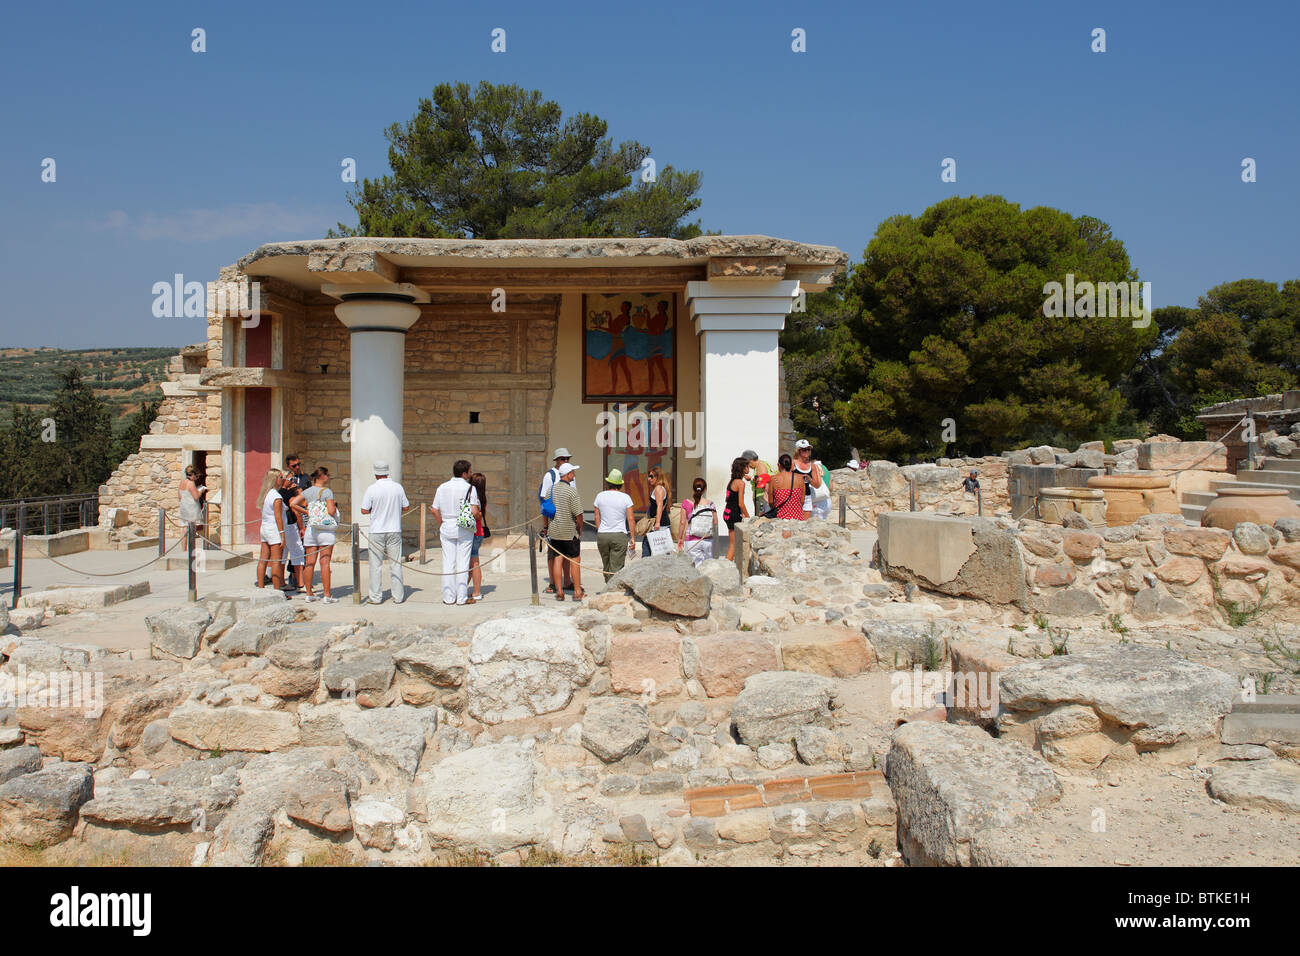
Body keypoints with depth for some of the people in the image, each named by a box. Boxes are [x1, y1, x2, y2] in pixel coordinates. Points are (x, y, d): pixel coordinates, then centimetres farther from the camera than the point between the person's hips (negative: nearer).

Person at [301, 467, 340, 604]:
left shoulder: (307, 491, 8)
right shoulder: (327, 492, -7)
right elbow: (331, 511, -14)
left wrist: (306, 512, 14)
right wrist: (335, 505, 7)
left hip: (311, 529, 5)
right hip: (325, 531, -5)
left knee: (309, 562, 7)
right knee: (325, 562, -4)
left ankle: (309, 594, 13)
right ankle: (327, 595, -3)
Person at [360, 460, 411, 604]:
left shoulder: (372, 489, -9)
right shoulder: (398, 487, -1)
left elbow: (364, 510, -6)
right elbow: (406, 508, 5)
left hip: (376, 531, -2)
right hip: (394, 530, 2)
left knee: (376, 565, 4)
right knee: (395, 564, 7)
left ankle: (376, 597, 7)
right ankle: (398, 596, 10)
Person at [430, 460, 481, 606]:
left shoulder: (442, 487, 4)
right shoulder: (470, 488, -9)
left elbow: (435, 510, 3)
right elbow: (474, 512, -15)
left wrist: (441, 525, 16)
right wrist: (479, 516, 7)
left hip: (446, 528, 3)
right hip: (465, 529, -3)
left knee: (448, 563, 8)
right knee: (463, 563, 3)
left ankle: (448, 597, 11)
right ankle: (462, 597, 5)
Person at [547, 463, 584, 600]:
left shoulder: (551, 489, 4)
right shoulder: (571, 491, -14)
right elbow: (578, 514, -14)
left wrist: (547, 527, 20)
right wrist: (580, 530, 1)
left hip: (554, 531, 5)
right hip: (570, 532, -5)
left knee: (557, 560, 6)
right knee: (574, 561, 4)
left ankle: (559, 592, 5)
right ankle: (577, 592, 8)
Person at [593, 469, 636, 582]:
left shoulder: (600, 496, 4)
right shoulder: (625, 497, -3)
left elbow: (597, 518, 7)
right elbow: (631, 519, -5)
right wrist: (633, 538, 1)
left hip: (602, 535, 3)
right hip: (619, 536, -3)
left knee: (606, 566, 16)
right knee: (616, 568, -2)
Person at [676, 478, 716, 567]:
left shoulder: (686, 503, -6)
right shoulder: (710, 504, -2)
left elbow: (683, 523, -4)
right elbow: (715, 523, 2)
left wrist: (680, 538, 6)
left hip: (692, 541, -2)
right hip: (708, 541, 2)